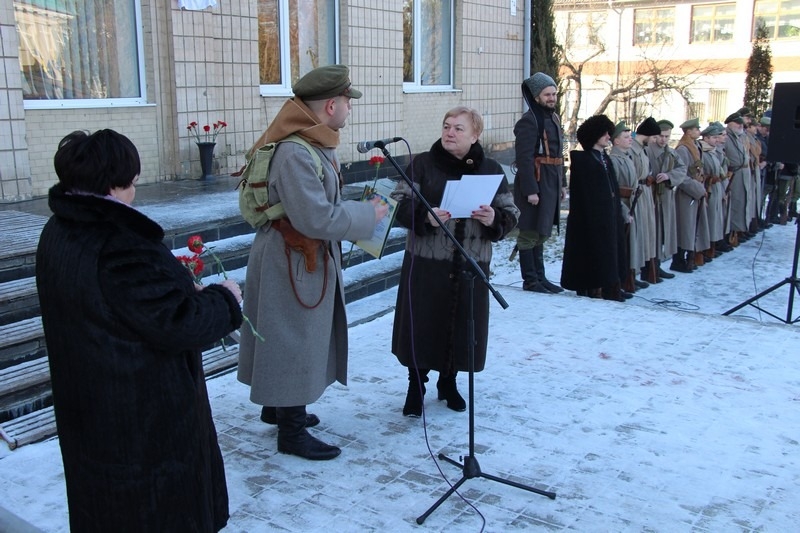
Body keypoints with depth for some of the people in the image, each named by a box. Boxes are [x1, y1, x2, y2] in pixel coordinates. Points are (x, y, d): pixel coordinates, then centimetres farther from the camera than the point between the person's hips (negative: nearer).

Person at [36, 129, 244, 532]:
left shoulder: (59, 231, 2)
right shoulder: (120, 246, -30)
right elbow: (178, 324, -27)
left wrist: (183, 290, 6)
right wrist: (225, 299, -10)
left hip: (88, 405, 9)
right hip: (144, 414, -9)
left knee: (107, 500, 25)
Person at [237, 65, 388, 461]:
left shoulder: (312, 143, 7)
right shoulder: (296, 154, -26)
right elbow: (317, 218, -28)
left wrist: (359, 211, 4)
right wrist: (369, 214, -17)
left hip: (308, 260, 10)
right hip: (293, 263, -10)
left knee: (305, 337, 22)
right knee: (295, 340, 2)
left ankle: (277, 406, 41)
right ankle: (292, 432, 17)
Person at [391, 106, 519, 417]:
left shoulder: (491, 170, 5)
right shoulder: (423, 164, -1)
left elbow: (511, 215, 5)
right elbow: (399, 204, -6)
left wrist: (494, 219, -18)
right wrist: (424, 215, -25)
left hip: (471, 266, 2)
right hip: (426, 263, -2)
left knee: (462, 327, 10)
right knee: (422, 325, 2)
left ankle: (448, 382, 33)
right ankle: (416, 385, 22)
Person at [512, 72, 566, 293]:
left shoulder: (553, 118, 16)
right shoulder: (529, 121, -13)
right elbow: (524, 158, -19)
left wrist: (562, 184, 19)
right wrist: (530, 190, -22)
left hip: (550, 183, 9)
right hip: (535, 183, -9)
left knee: (541, 232, 15)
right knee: (530, 233, -1)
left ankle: (539, 277, 23)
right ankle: (530, 280, 6)